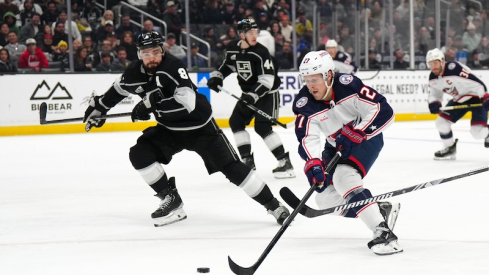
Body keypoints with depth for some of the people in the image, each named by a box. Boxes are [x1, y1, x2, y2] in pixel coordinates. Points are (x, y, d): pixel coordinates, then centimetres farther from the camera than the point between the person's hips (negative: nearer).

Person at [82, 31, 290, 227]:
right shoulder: (136, 72, -8)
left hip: (199, 126, -6)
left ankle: (273, 205, -2)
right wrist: (99, 106, 21)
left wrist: (151, 105, -39)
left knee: (231, 167, -11)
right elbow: (119, 88, 15)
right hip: (169, 129, 6)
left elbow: (187, 103, -40)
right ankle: (171, 200, 0)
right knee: (139, 154, -11)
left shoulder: (173, 67, -29)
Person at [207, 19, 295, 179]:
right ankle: (247, 159, 10)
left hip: (267, 93, -7)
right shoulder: (232, 49, -4)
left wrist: (253, 95, -36)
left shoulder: (260, 52, -22)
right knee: (236, 122, 2)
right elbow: (227, 66, 17)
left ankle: (285, 163, -16)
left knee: (262, 127, -18)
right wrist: (216, 77, 0)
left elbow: (267, 79, -27)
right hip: (249, 93, 7)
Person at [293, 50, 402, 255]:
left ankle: (383, 233, -35)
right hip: (336, 146, 6)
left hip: (366, 138, -6)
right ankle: (382, 209, 9)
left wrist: (356, 132, -36)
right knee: (325, 197, -2)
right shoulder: (304, 104, -18)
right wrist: (313, 164, -45)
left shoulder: (348, 86, -28)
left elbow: (384, 111, -28)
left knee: (344, 177, -30)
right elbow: (308, 139, -26)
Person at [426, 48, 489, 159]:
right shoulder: (433, 78, -3)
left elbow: (477, 83, -33)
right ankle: (450, 149, 21)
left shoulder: (454, 69, -31)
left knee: (477, 132, -18)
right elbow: (434, 94, 10)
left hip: (476, 97, -8)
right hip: (459, 99, 8)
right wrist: (434, 103, -12)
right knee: (441, 122, 0)